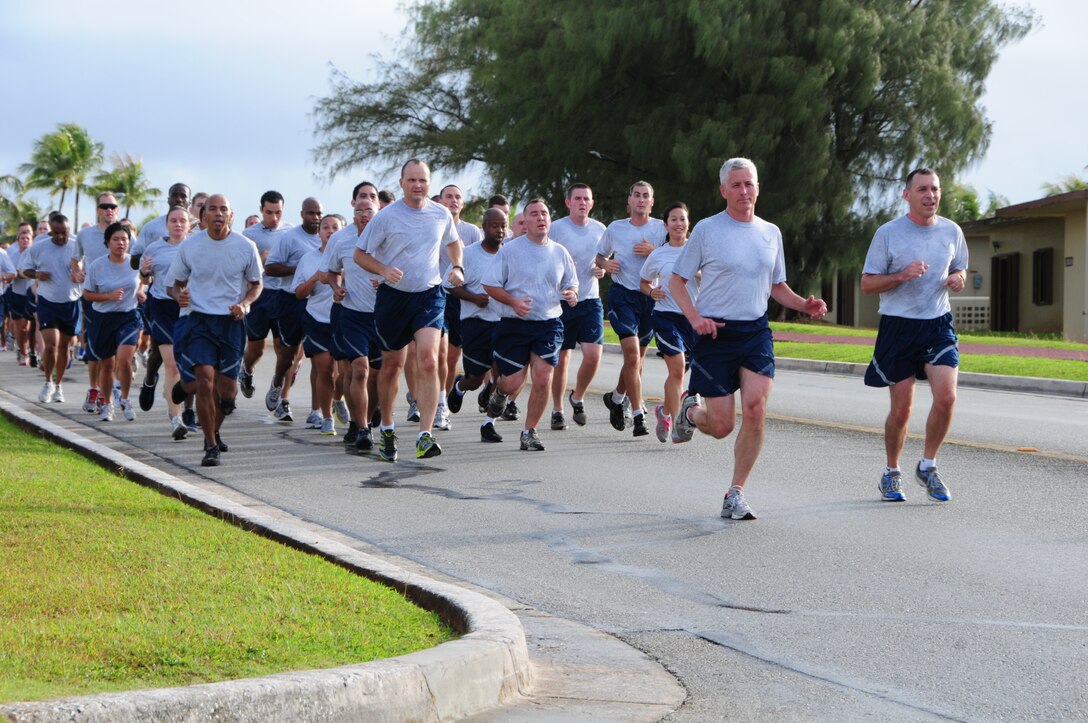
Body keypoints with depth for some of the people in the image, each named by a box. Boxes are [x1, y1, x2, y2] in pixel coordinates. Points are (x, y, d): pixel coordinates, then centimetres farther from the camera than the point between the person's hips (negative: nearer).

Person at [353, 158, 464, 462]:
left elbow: (453, 242, 23)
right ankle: (387, 430, 32)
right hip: (393, 297, -1)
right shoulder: (385, 217, -8)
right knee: (392, 365, 11)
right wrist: (384, 270, -20)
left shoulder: (441, 214, 2)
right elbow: (360, 254, -2)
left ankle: (425, 437, -22)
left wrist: (457, 268, 5)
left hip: (430, 295, 1)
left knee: (428, 362, -18)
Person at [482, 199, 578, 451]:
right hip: (514, 325, -2)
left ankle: (529, 431, 5)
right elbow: (490, 285, -1)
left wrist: (572, 294, -6)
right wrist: (513, 301, -17)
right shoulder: (510, 250, -2)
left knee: (543, 378, -10)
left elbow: (571, 283, 19)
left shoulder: (559, 252, 8)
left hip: (549, 324, 2)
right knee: (513, 382, -3)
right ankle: (499, 390, 36)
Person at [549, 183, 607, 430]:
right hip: (561, 300, -2)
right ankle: (557, 409, 18)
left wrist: (602, 268, -1)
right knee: (561, 358, 3)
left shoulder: (600, 229, 6)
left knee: (593, 354, -10)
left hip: (590, 300, 2)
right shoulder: (555, 229, -5)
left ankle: (578, 398, 16)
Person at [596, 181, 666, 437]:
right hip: (623, 294, -2)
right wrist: (605, 264, -4)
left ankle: (617, 398, 37)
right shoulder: (615, 228, 5)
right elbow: (600, 255, 18)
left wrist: (653, 252, -15)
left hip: (651, 296, 2)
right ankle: (638, 415, -14)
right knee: (632, 354, -15)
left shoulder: (661, 228, 2)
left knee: (638, 357, 11)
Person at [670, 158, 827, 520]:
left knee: (755, 411, -15)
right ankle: (691, 410, 35)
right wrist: (695, 318, -15)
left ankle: (735, 494, -3)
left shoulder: (770, 233, 11)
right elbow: (676, 281, 1)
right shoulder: (707, 230, -3)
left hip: (756, 331, 3)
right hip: (716, 332, -3)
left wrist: (804, 305, 1)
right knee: (721, 426, -3)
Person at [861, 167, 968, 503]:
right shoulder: (888, 233, -5)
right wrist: (902, 276, -20)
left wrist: (958, 279, -3)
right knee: (902, 409, 1)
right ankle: (891, 474, 23)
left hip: (939, 325, 3)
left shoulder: (951, 231, 6)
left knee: (946, 397, -14)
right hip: (898, 326, -3)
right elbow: (867, 284, -3)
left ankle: (928, 466, 7)